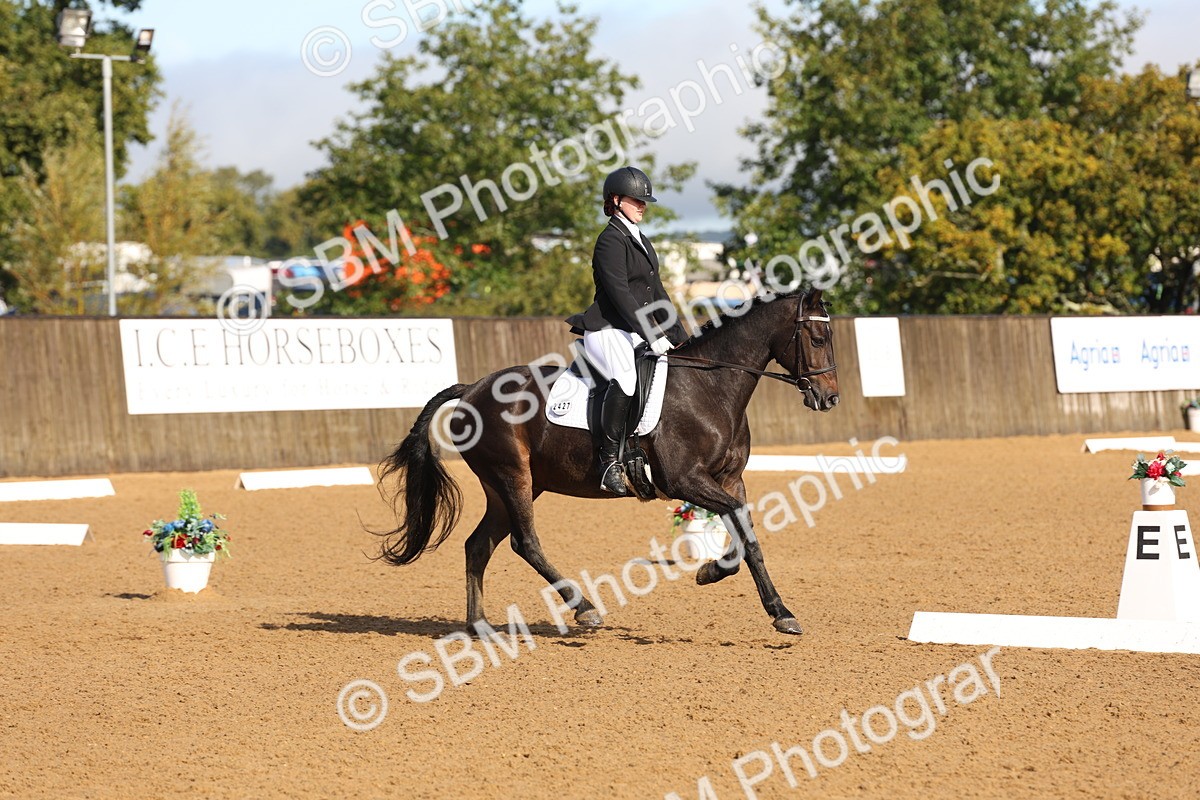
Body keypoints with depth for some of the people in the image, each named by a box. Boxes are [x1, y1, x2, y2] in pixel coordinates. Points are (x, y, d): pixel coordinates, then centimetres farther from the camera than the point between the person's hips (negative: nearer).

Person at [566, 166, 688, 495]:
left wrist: (679, 337, 16)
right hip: (608, 331, -10)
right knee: (626, 378, -37)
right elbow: (620, 295, -19)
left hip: (637, 332, 10)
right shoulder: (611, 240, -9)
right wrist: (651, 336, -24)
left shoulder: (641, 242, 21)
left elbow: (656, 293, 24)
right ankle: (609, 461, -33)